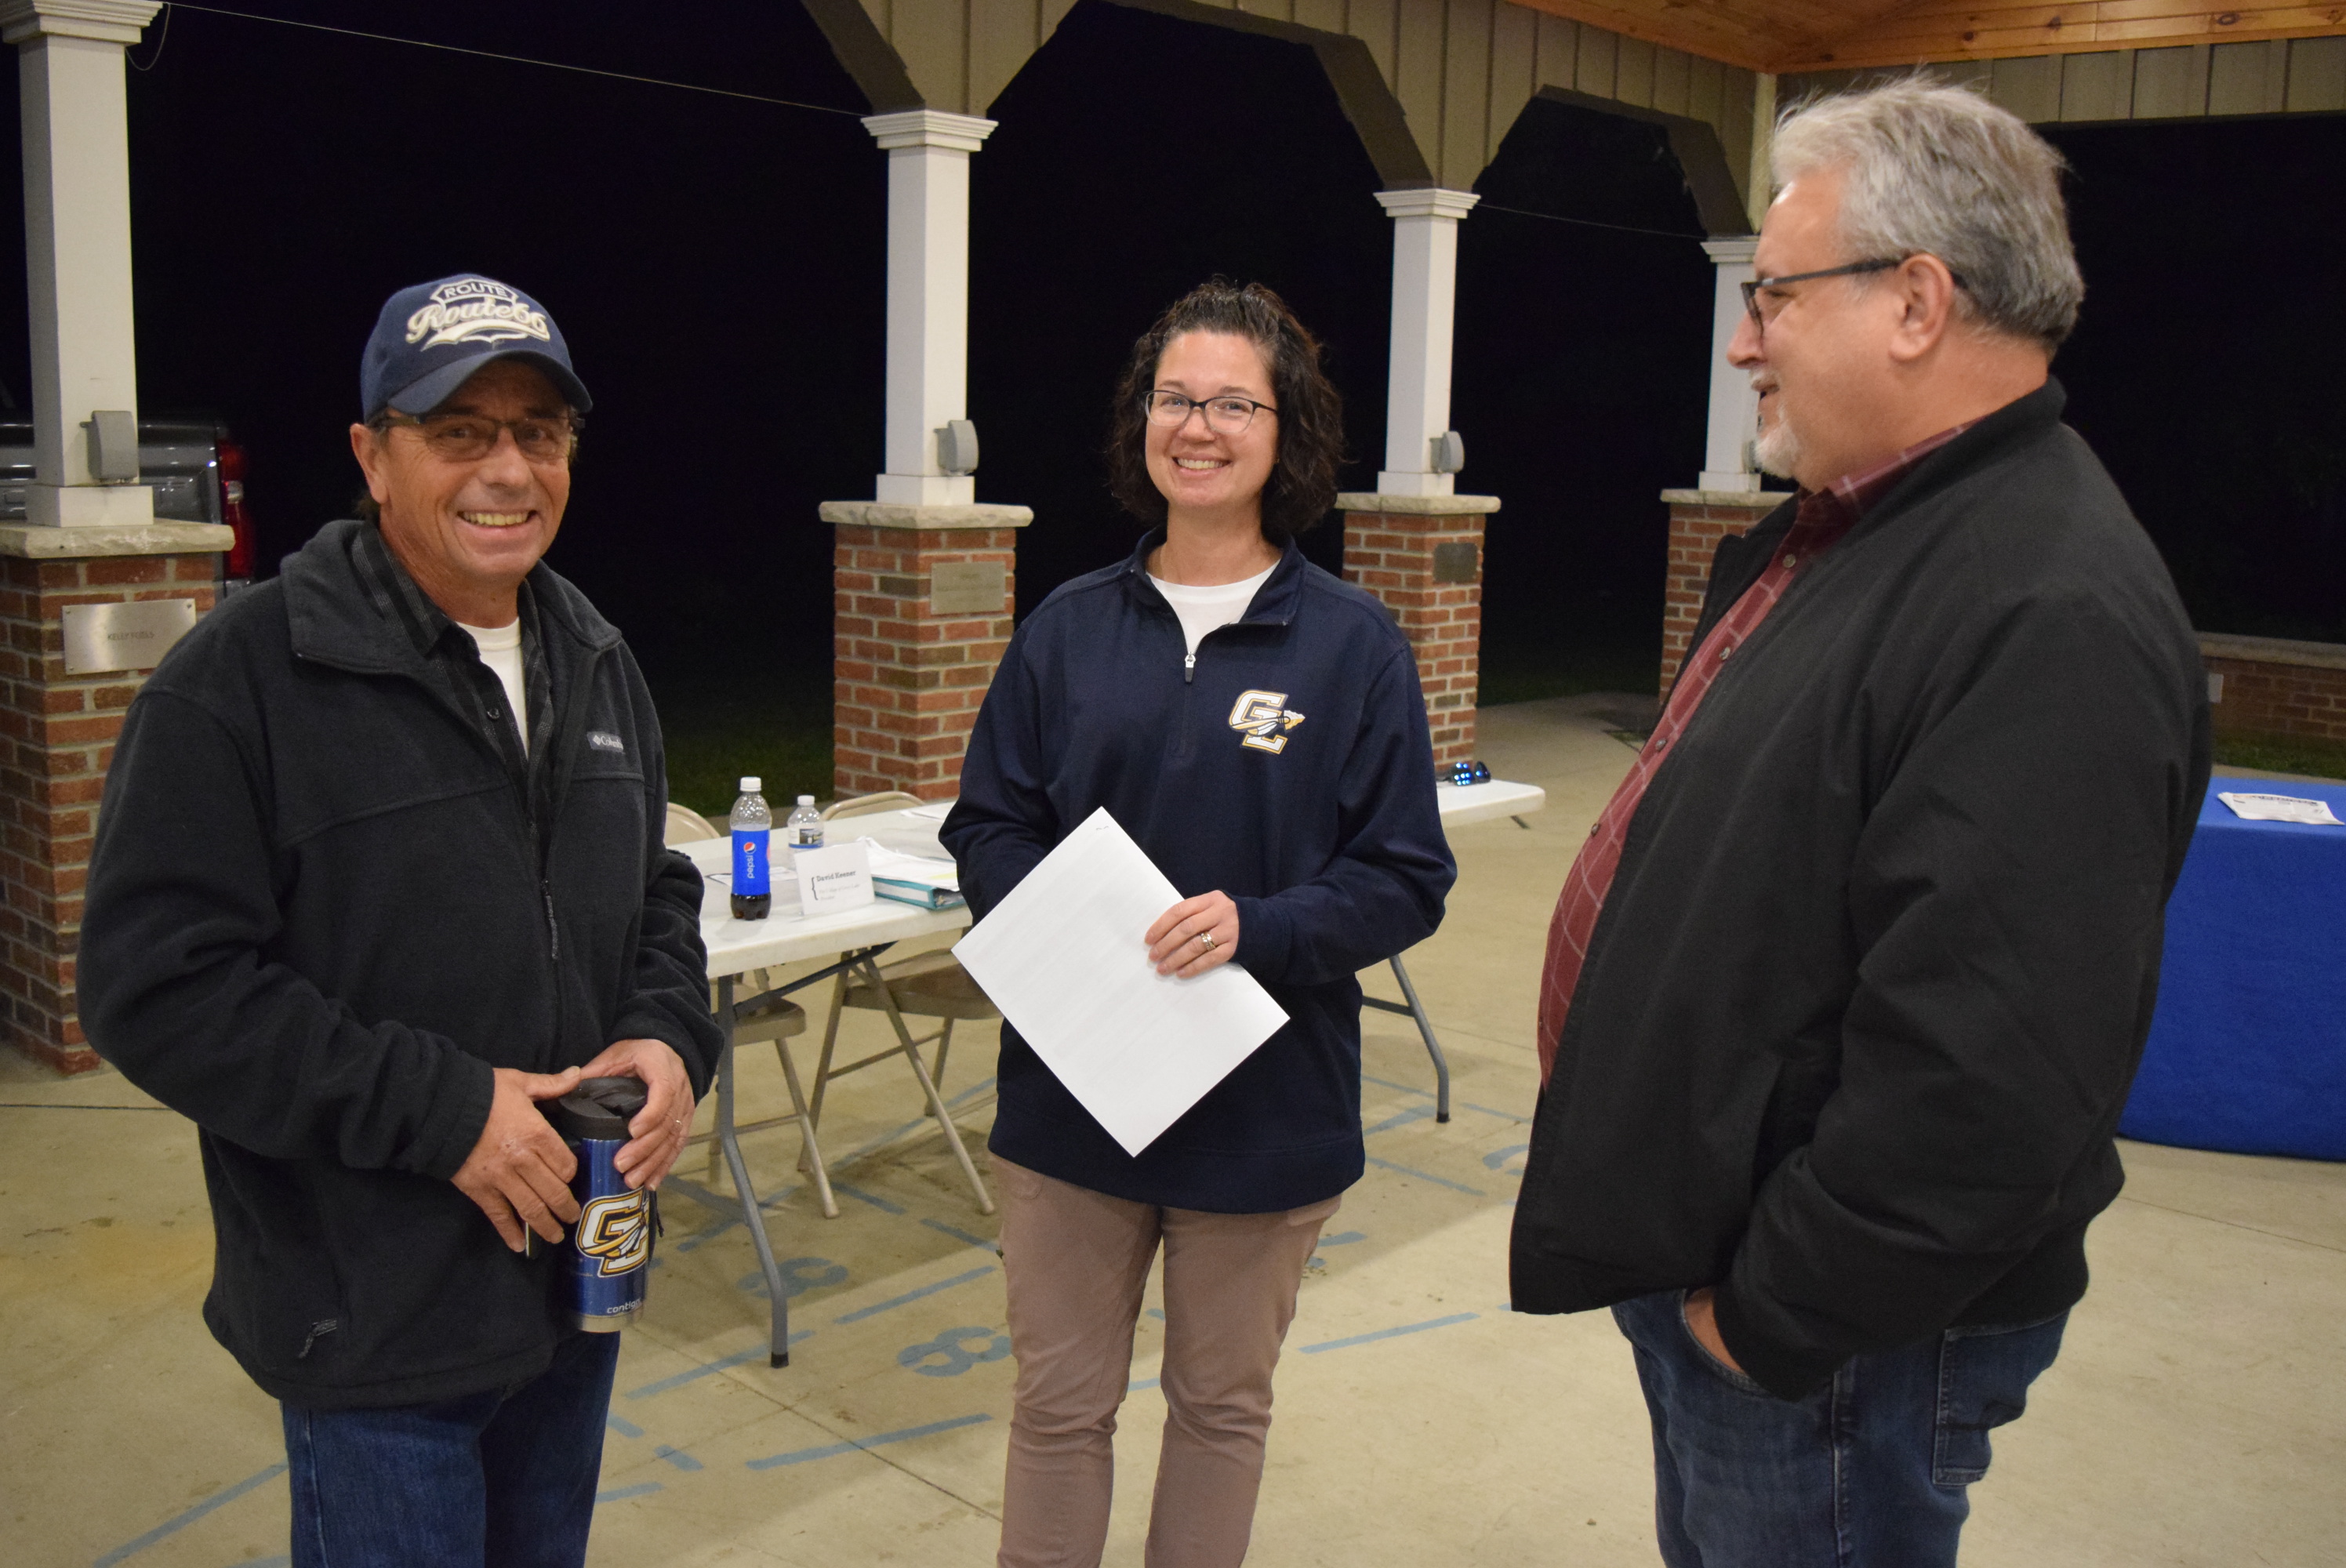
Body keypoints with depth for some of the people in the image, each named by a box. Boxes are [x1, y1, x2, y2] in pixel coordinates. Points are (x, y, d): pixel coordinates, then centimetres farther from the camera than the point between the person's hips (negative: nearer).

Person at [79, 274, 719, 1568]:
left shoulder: (598, 668, 7)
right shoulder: (243, 677, -15)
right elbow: (155, 987, -18)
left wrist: (670, 1037, -5)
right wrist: (438, 1108, -22)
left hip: (581, 1280, 7)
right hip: (378, 1329, -6)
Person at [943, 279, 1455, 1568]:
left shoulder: (1353, 644, -5)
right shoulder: (1069, 628, 3)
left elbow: (1405, 877, -7)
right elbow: (985, 825, 6)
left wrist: (1256, 928, -23)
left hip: (1264, 1106, -1)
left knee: (1223, 1404, 17)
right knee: (1059, 1405, 12)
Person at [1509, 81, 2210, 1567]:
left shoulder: (2055, 616, -26)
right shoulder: (1848, 536, 7)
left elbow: (1988, 1075, -32)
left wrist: (1773, 1316, -20)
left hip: (1839, 1334, -9)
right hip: (1697, 1254, 9)